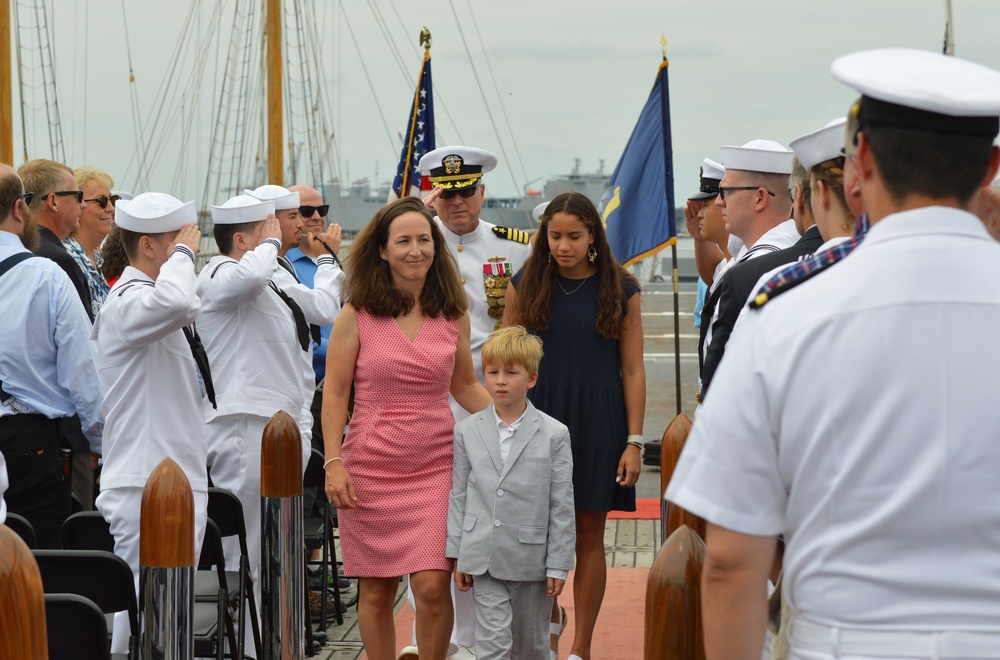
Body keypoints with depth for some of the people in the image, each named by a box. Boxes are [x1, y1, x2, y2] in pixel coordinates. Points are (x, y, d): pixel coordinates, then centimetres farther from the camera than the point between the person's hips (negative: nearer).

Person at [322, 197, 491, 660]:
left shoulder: (453, 315, 5)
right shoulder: (356, 315, -2)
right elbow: (334, 394, 0)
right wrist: (333, 463, -8)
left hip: (435, 467, 1)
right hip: (370, 468, -1)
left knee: (432, 586, -10)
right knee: (376, 591, 6)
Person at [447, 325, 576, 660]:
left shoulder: (554, 434, -4)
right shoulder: (467, 431, 2)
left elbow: (562, 504, -3)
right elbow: (458, 496, 6)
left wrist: (558, 565, -4)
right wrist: (457, 555, 4)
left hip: (531, 558, 0)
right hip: (483, 557, 1)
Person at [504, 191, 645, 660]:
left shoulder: (621, 290, 1)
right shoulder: (526, 286, 3)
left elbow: (633, 370, 1)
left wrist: (634, 441, -4)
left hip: (597, 426, -1)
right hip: (537, 419, 1)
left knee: (588, 536, 4)